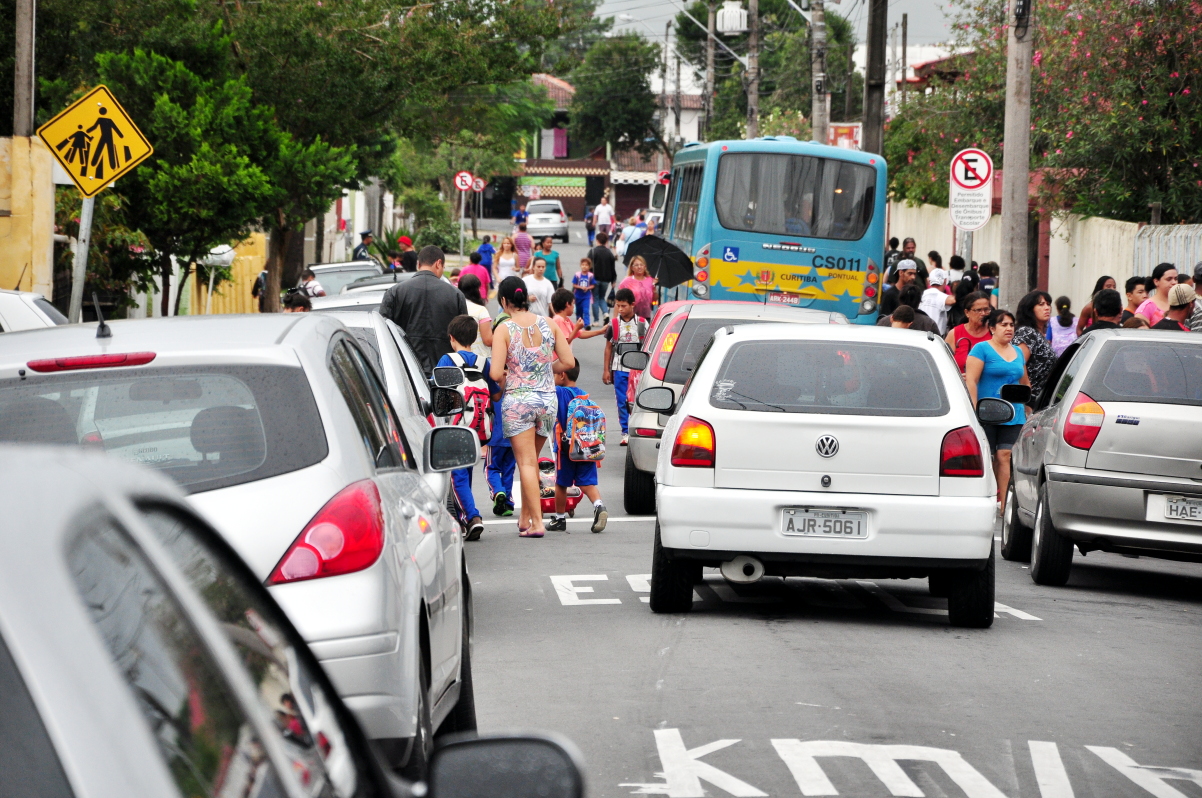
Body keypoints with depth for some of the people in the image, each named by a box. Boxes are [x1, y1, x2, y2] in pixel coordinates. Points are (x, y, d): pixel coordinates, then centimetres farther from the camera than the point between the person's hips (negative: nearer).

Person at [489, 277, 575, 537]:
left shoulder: (504, 329, -10)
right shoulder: (549, 324, 1)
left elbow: (496, 374, -16)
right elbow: (568, 362, 2)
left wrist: (504, 381, 6)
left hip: (517, 401, -4)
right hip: (548, 399, 4)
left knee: (526, 462, 0)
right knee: (532, 460, 18)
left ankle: (536, 522, -7)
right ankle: (525, 518, 24)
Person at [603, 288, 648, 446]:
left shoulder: (642, 323, 1)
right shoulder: (614, 324, 4)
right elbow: (608, 347, 9)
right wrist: (606, 370, 5)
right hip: (619, 369, 1)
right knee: (622, 403, 2)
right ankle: (626, 433, 7)